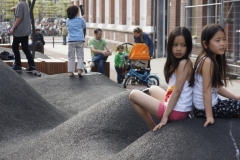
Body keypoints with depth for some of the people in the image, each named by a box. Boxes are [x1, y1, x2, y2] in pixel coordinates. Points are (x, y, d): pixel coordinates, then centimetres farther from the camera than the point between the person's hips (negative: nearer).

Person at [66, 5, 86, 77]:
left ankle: (71, 71, 3)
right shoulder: (80, 20, 1)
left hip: (71, 41, 1)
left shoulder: (67, 21, 7)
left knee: (71, 57, 7)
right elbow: (84, 26, 18)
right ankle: (80, 70, -15)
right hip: (80, 40, -1)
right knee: (80, 56, 2)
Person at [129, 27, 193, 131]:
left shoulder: (184, 63, -18)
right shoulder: (176, 61, 10)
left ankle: (154, 128, 10)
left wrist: (165, 116, -18)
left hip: (176, 111, -10)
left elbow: (177, 91, -20)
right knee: (153, 89, 34)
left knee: (134, 95, 3)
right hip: (181, 108, 10)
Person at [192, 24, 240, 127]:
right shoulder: (208, 61, -22)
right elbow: (207, 91, -24)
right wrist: (209, 116, -26)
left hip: (212, 102, 10)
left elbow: (216, 87, 11)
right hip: (205, 108, -10)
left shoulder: (215, 59, 7)